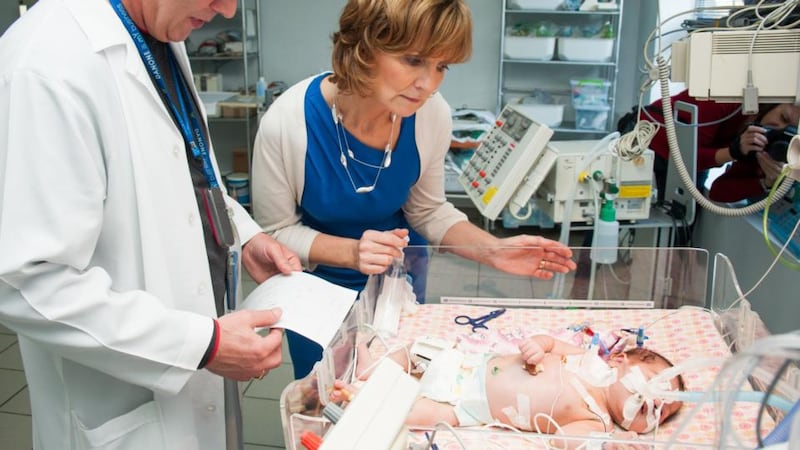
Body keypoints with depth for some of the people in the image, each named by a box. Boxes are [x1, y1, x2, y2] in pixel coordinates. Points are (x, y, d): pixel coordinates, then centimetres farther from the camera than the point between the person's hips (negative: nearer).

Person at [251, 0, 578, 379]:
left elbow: (428, 211, -4)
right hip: (321, 290, -2)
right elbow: (275, 232, -15)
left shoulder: (432, 114, -20)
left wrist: (492, 250, -19)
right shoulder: (287, 123, -29)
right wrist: (353, 252, -31)